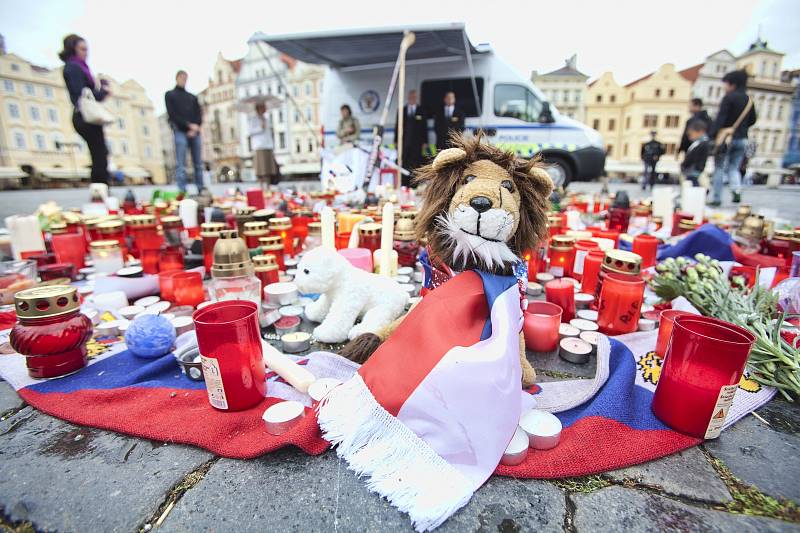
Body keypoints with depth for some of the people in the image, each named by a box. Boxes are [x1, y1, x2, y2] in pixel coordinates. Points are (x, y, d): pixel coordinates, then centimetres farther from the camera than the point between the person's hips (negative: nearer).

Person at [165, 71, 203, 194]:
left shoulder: (193, 97, 25)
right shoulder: (170, 95, 14)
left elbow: (199, 114, 12)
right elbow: (172, 114, 1)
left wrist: (195, 128, -7)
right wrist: (189, 125, -11)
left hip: (194, 132, 4)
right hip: (180, 131, -3)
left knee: (198, 164, -2)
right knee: (181, 164, -10)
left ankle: (201, 190, -1)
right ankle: (182, 192, -15)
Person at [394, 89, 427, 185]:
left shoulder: (421, 110, 8)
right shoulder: (402, 110, 11)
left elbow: (424, 127, 6)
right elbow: (397, 126, 10)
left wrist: (424, 142, -1)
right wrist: (396, 140, 3)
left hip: (417, 142, -1)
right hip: (404, 141, 1)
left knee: (416, 163, -4)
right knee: (404, 164, -3)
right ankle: (404, 184, 1)